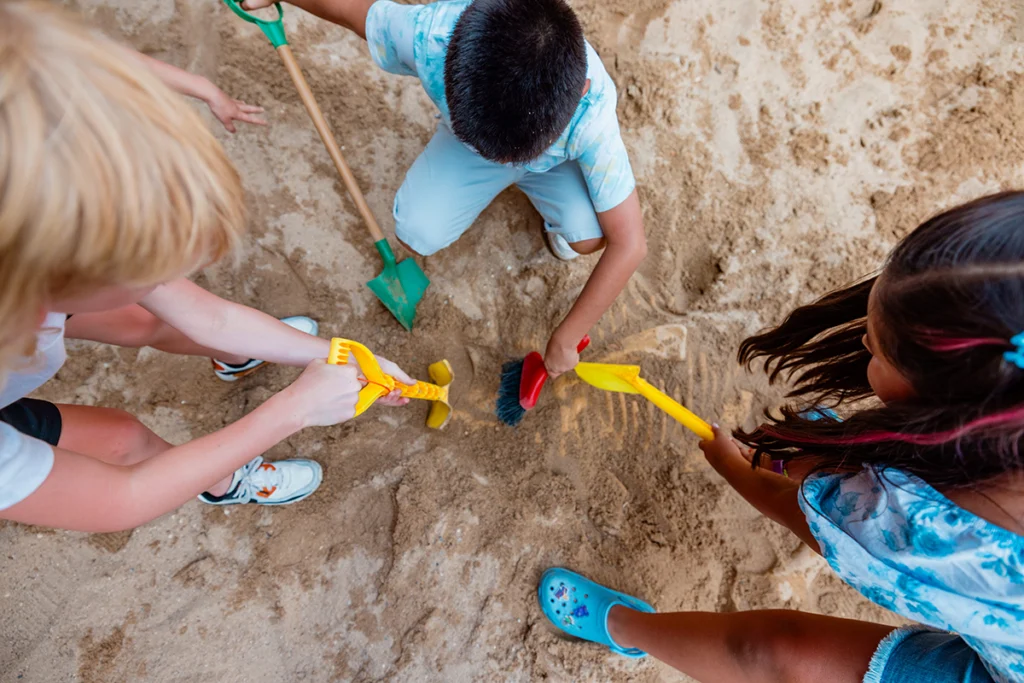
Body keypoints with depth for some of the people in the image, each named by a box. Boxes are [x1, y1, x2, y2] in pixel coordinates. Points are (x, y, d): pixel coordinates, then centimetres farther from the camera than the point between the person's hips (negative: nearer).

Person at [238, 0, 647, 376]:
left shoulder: (591, 117, -43)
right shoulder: (429, 34, -38)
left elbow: (629, 245, -36)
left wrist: (565, 339, -29)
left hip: (557, 158, -1)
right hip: (468, 137, 2)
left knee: (589, 238, -28)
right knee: (418, 235, -17)